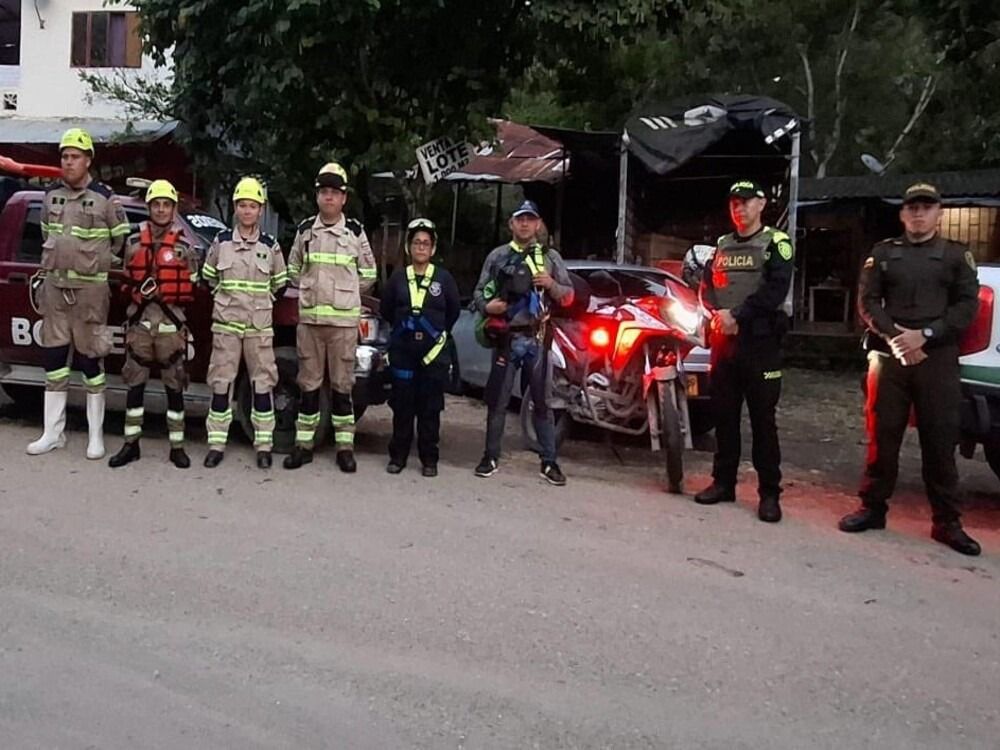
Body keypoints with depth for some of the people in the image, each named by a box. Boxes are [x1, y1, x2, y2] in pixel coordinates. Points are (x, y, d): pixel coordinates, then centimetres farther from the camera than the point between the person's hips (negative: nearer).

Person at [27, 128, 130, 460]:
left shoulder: (105, 199, -6)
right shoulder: (51, 195, 9)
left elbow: (121, 240, 2)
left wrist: (96, 262, 5)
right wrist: (57, 262, 15)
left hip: (90, 289, -5)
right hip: (54, 286, 5)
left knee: (90, 359, 0)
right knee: (54, 358, 7)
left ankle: (95, 435, 8)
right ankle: (53, 432, 16)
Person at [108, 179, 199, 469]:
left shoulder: (184, 246, 3)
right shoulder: (134, 243, 10)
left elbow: (191, 287, 3)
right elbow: (127, 280, 16)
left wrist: (164, 292, -9)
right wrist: (138, 290, -4)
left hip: (171, 321, -2)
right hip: (140, 320, 2)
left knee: (174, 385, 2)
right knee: (135, 382, 4)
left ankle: (177, 446, 9)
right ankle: (131, 444, 12)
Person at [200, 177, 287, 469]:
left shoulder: (270, 246, 3)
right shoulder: (221, 241, 3)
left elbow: (279, 283, 14)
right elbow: (208, 276, 15)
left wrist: (263, 302, 11)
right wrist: (225, 297, 12)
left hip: (259, 326, 0)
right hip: (226, 324, 0)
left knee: (262, 383, 2)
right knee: (221, 383, 3)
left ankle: (264, 445, 9)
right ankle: (216, 443, 10)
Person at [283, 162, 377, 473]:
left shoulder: (355, 231, 1)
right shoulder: (305, 230, 7)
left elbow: (368, 273, 10)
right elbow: (293, 268, 19)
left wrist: (346, 295, 10)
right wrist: (310, 292, 13)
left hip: (344, 320, -2)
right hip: (309, 318, 2)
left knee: (342, 383, 2)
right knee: (309, 383, 7)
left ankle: (345, 446, 8)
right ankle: (304, 444, 13)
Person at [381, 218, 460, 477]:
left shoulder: (444, 278, 3)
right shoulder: (398, 278, 6)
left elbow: (454, 310, 12)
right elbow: (386, 310, 16)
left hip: (433, 352, -1)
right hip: (402, 351, 1)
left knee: (430, 407, 2)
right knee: (402, 405, 3)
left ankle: (429, 458, 10)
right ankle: (398, 455, 13)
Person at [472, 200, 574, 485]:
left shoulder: (550, 257, 10)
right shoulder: (497, 256, 9)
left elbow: (569, 297, 10)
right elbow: (479, 291, 9)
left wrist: (552, 285, -9)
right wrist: (486, 306, -12)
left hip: (537, 338, 0)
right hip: (505, 337, 0)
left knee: (542, 401, 2)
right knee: (497, 400, 5)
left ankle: (549, 462, 7)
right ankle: (491, 456, 16)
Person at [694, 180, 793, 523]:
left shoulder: (776, 243, 0)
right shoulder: (722, 245, 18)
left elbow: (774, 290, -12)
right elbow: (707, 286, 12)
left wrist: (738, 316, -16)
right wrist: (718, 314, -7)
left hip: (760, 341, -5)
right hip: (723, 339, 5)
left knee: (763, 419, -4)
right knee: (723, 415, 10)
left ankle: (770, 492, 2)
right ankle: (723, 482, 20)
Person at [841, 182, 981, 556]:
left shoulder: (957, 255, 10)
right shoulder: (882, 253, 12)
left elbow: (967, 306, 1)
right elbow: (867, 301, 4)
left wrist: (925, 335, -13)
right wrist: (894, 338, -11)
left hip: (938, 358, -1)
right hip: (889, 356, 1)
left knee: (940, 440, 1)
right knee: (882, 435, 4)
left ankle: (946, 522, 8)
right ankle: (873, 508, 15)